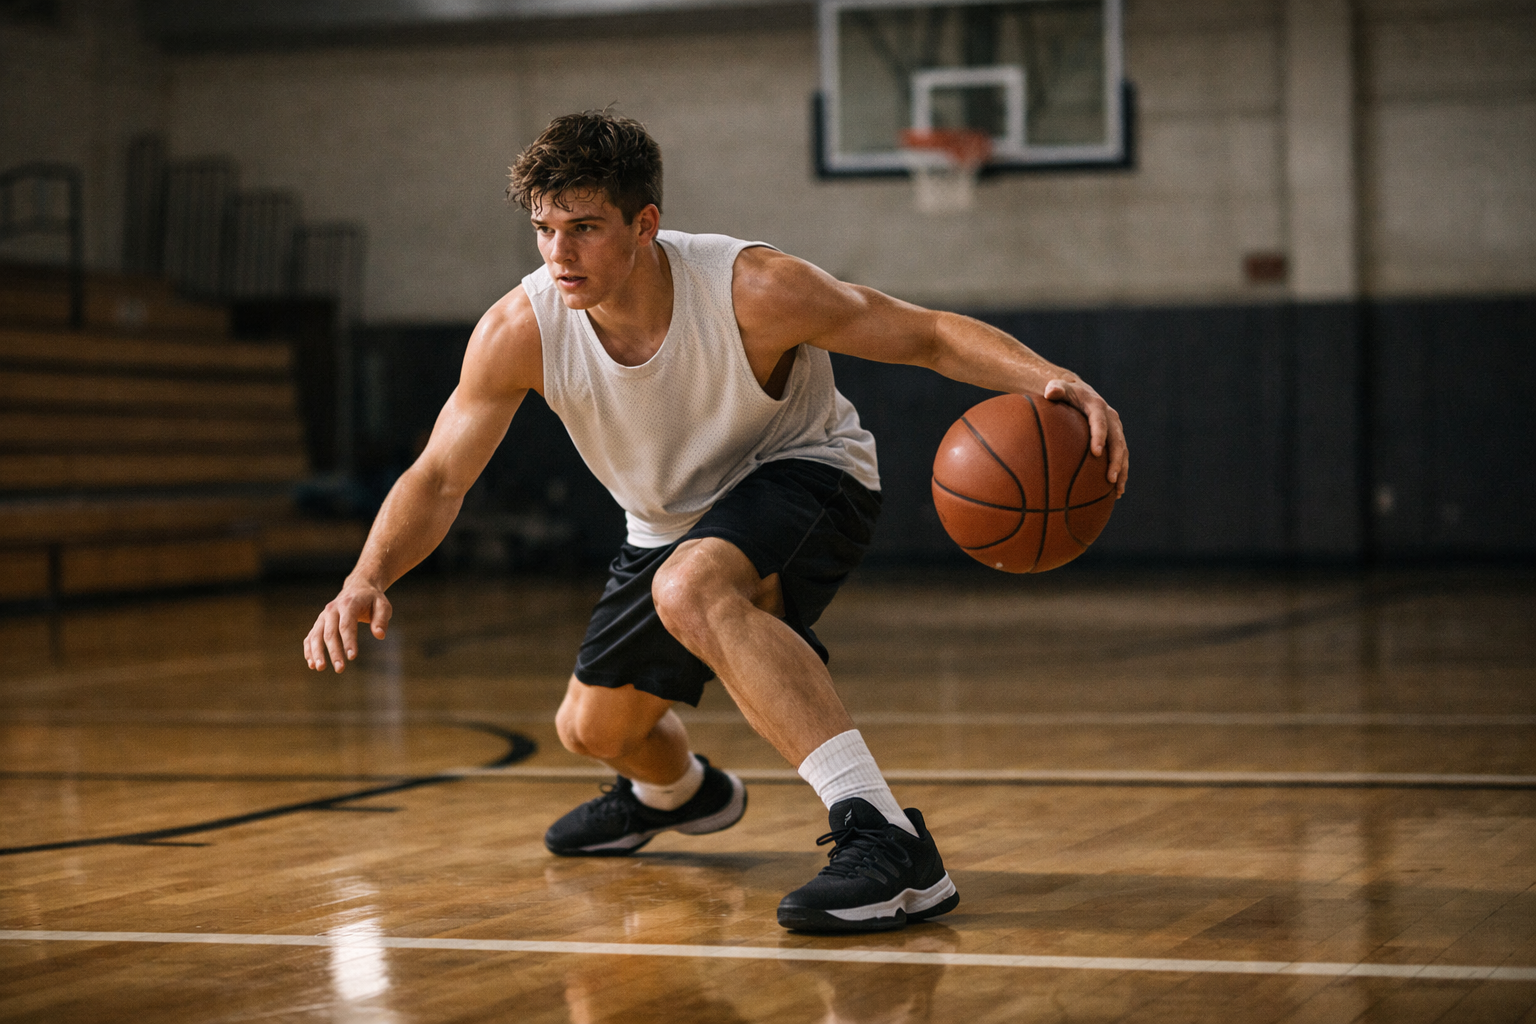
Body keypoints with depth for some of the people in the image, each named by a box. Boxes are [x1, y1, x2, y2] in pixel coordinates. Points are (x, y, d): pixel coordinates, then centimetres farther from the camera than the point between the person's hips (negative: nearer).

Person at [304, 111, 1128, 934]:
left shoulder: (751, 290, -33)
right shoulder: (519, 331, -23)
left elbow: (930, 336, -27)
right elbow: (439, 477, -13)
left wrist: (1051, 381, -45)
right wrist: (367, 580, -32)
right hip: (670, 528, 6)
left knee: (688, 587, -39)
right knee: (591, 728, 18)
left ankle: (886, 837, -43)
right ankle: (676, 790, 59)